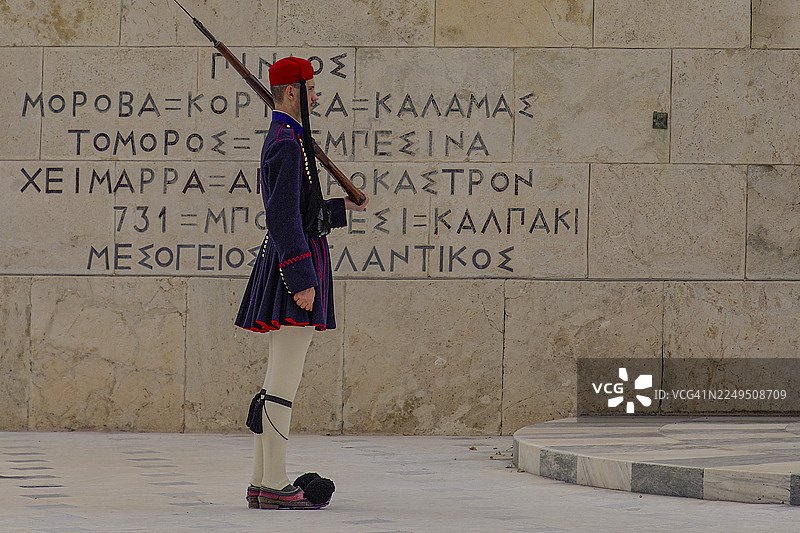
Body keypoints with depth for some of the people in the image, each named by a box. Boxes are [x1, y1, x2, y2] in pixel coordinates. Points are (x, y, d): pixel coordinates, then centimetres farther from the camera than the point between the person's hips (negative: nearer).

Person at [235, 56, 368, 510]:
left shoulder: (282, 140, 19)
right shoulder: (288, 143, -14)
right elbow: (284, 218, -22)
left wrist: (341, 208, 33)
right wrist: (303, 281, -25)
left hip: (289, 267, 11)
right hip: (298, 266, -11)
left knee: (280, 382, 11)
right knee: (284, 383, -10)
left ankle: (263, 482, 13)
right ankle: (275, 486, -9)